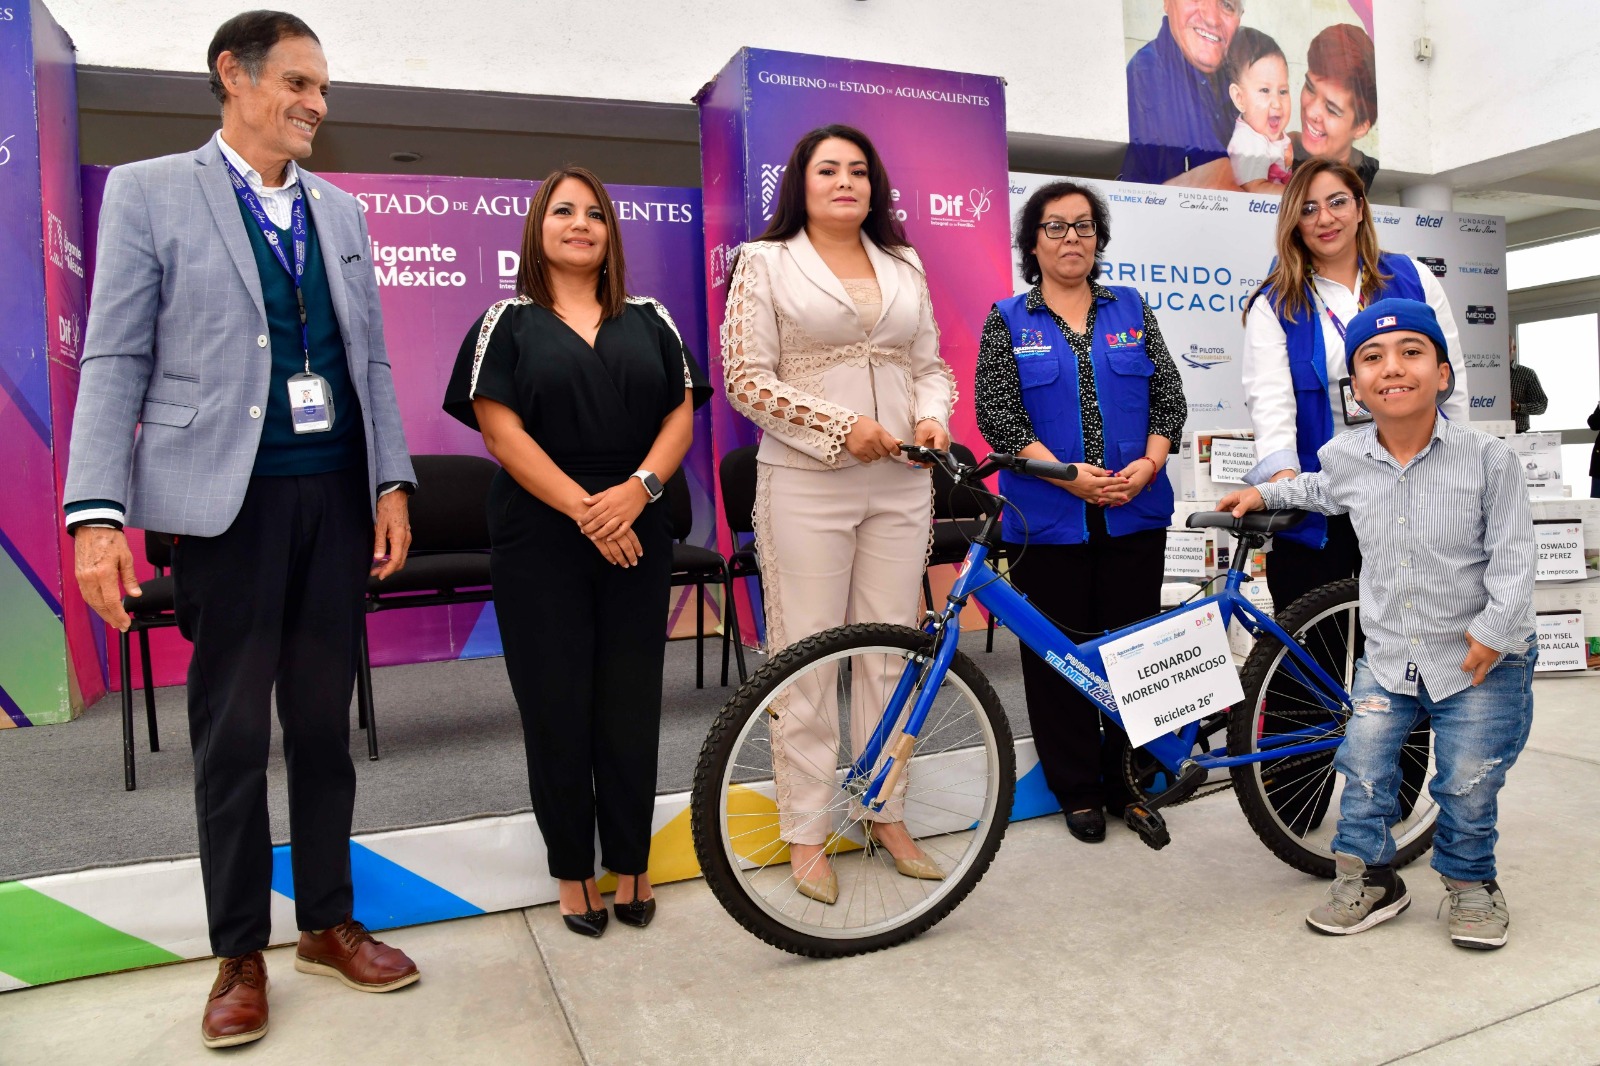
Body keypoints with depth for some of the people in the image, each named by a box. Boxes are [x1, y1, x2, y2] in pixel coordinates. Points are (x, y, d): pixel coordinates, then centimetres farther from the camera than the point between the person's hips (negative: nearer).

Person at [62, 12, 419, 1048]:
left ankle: (328, 922, 25)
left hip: (337, 494, 4)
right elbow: (115, 362, -3)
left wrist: (393, 483, 3)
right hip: (228, 497, -3)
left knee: (324, 720, 10)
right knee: (232, 730, 5)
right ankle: (241, 953, 20)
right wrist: (97, 513, -12)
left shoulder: (341, 210, 14)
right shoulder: (150, 191, 2)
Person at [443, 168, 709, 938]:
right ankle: (572, 869, 19)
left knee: (630, 704, 5)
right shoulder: (507, 323, 5)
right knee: (556, 707, 3)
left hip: (637, 539, 2)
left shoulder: (649, 320, 12)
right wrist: (582, 507, -16)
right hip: (540, 542, -2)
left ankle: (631, 864, 20)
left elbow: (680, 413, 4)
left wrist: (638, 488, -14)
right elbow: (502, 431, -6)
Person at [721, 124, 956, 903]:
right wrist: (841, 427, -14)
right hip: (806, 486, -4)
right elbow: (745, 378, -5)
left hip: (900, 484, 4)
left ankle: (886, 815, 23)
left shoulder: (904, 266, 16)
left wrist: (932, 417, -4)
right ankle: (806, 834, 12)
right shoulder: (765, 262, 3)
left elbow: (930, 365, 18)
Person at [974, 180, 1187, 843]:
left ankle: (1129, 781, 22)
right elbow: (997, 415, -6)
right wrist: (1070, 476, -16)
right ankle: (1077, 790, 18)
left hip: (1134, 516, 2)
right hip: (1047, 521, -2)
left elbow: (1170, 398, 8)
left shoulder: (1131, 311, 12)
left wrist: (1146, 466, -10)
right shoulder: (1008, 322, 4)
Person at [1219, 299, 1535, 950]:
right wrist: (1263, 494, 12)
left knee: (1467, 783, 1)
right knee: (1364, 764, 2)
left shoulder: (1488, 458, -12)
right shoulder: (1346, 458, -3)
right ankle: (1369, 878, 23)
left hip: (1479, 657, -3)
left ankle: (1471, 882, 28)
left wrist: (1495, 632, -16)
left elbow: (1512, 555, -9)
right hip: (1388, 656, 3)